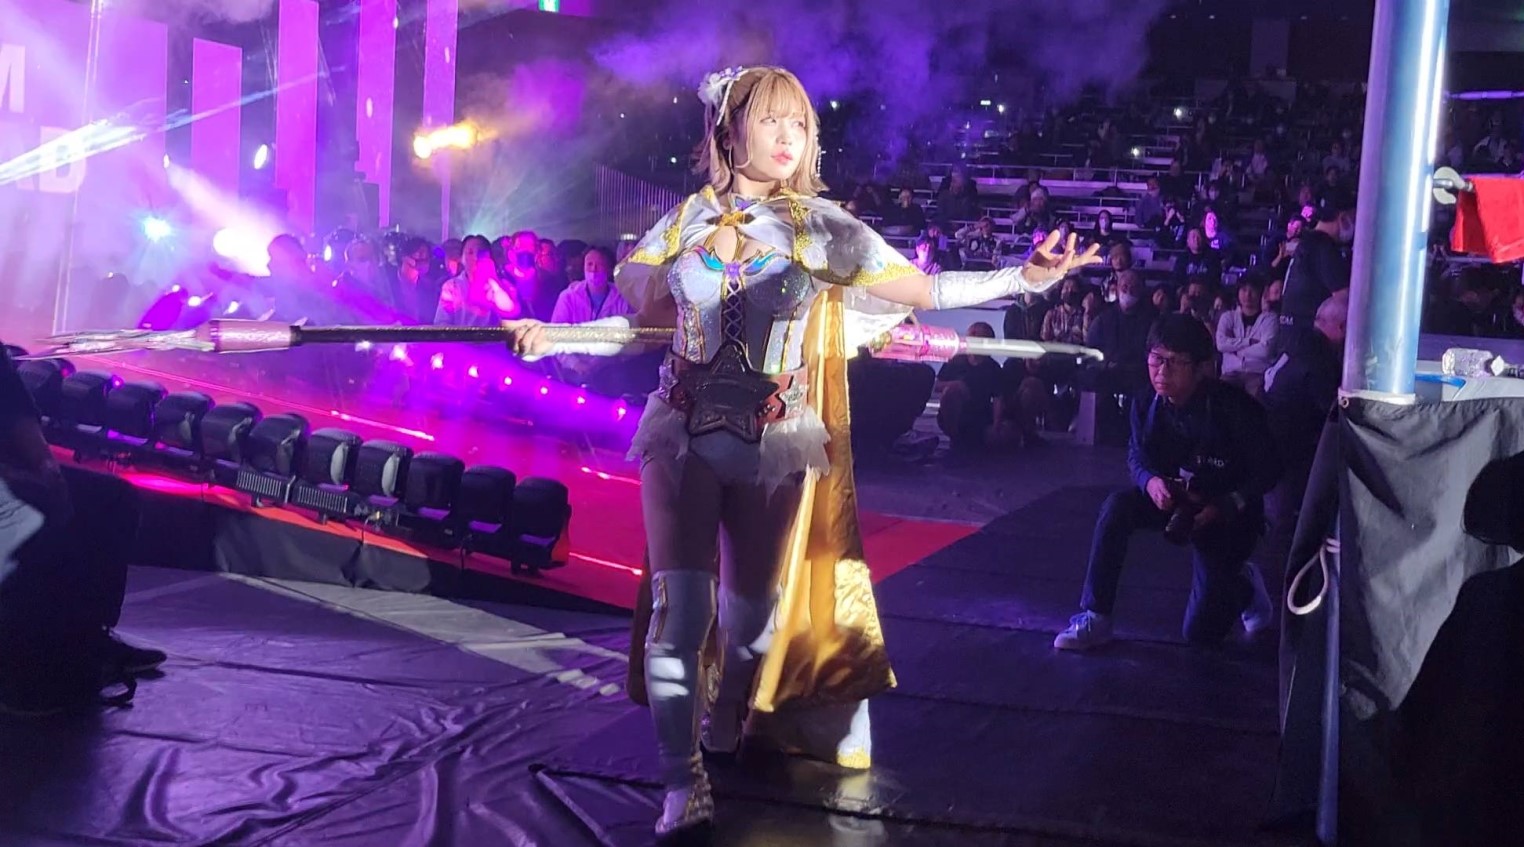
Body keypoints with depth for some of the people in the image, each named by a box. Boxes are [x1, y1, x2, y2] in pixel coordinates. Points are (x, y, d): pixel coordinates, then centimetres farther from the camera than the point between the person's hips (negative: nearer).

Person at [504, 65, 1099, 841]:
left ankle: (724, 738, 36)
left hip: (775, 443, 0)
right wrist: (551, 338, 3)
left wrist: (1023, 278, -12)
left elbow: (923, 289, -4)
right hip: (682, 433, 0)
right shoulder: (682, 223, 3)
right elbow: (641, 321, 10)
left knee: (751, 614, 9)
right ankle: (682, 784, -2)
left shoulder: (821, 227, -2)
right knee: (680, 607, -9)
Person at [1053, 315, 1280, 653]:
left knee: (1201, 631, -7)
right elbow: (1137, 457, -2)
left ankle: (1244, 585, 30)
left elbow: (1268, 469, -19)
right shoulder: (1146, 404, -13)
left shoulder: (1234, 407, -26)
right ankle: (1093, 619, -20)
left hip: (1226, 512, -4)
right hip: (1172, 499, 4)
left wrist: (1225, 507, -31)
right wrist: (1150, 481, -27)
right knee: (1116, 507, -29)